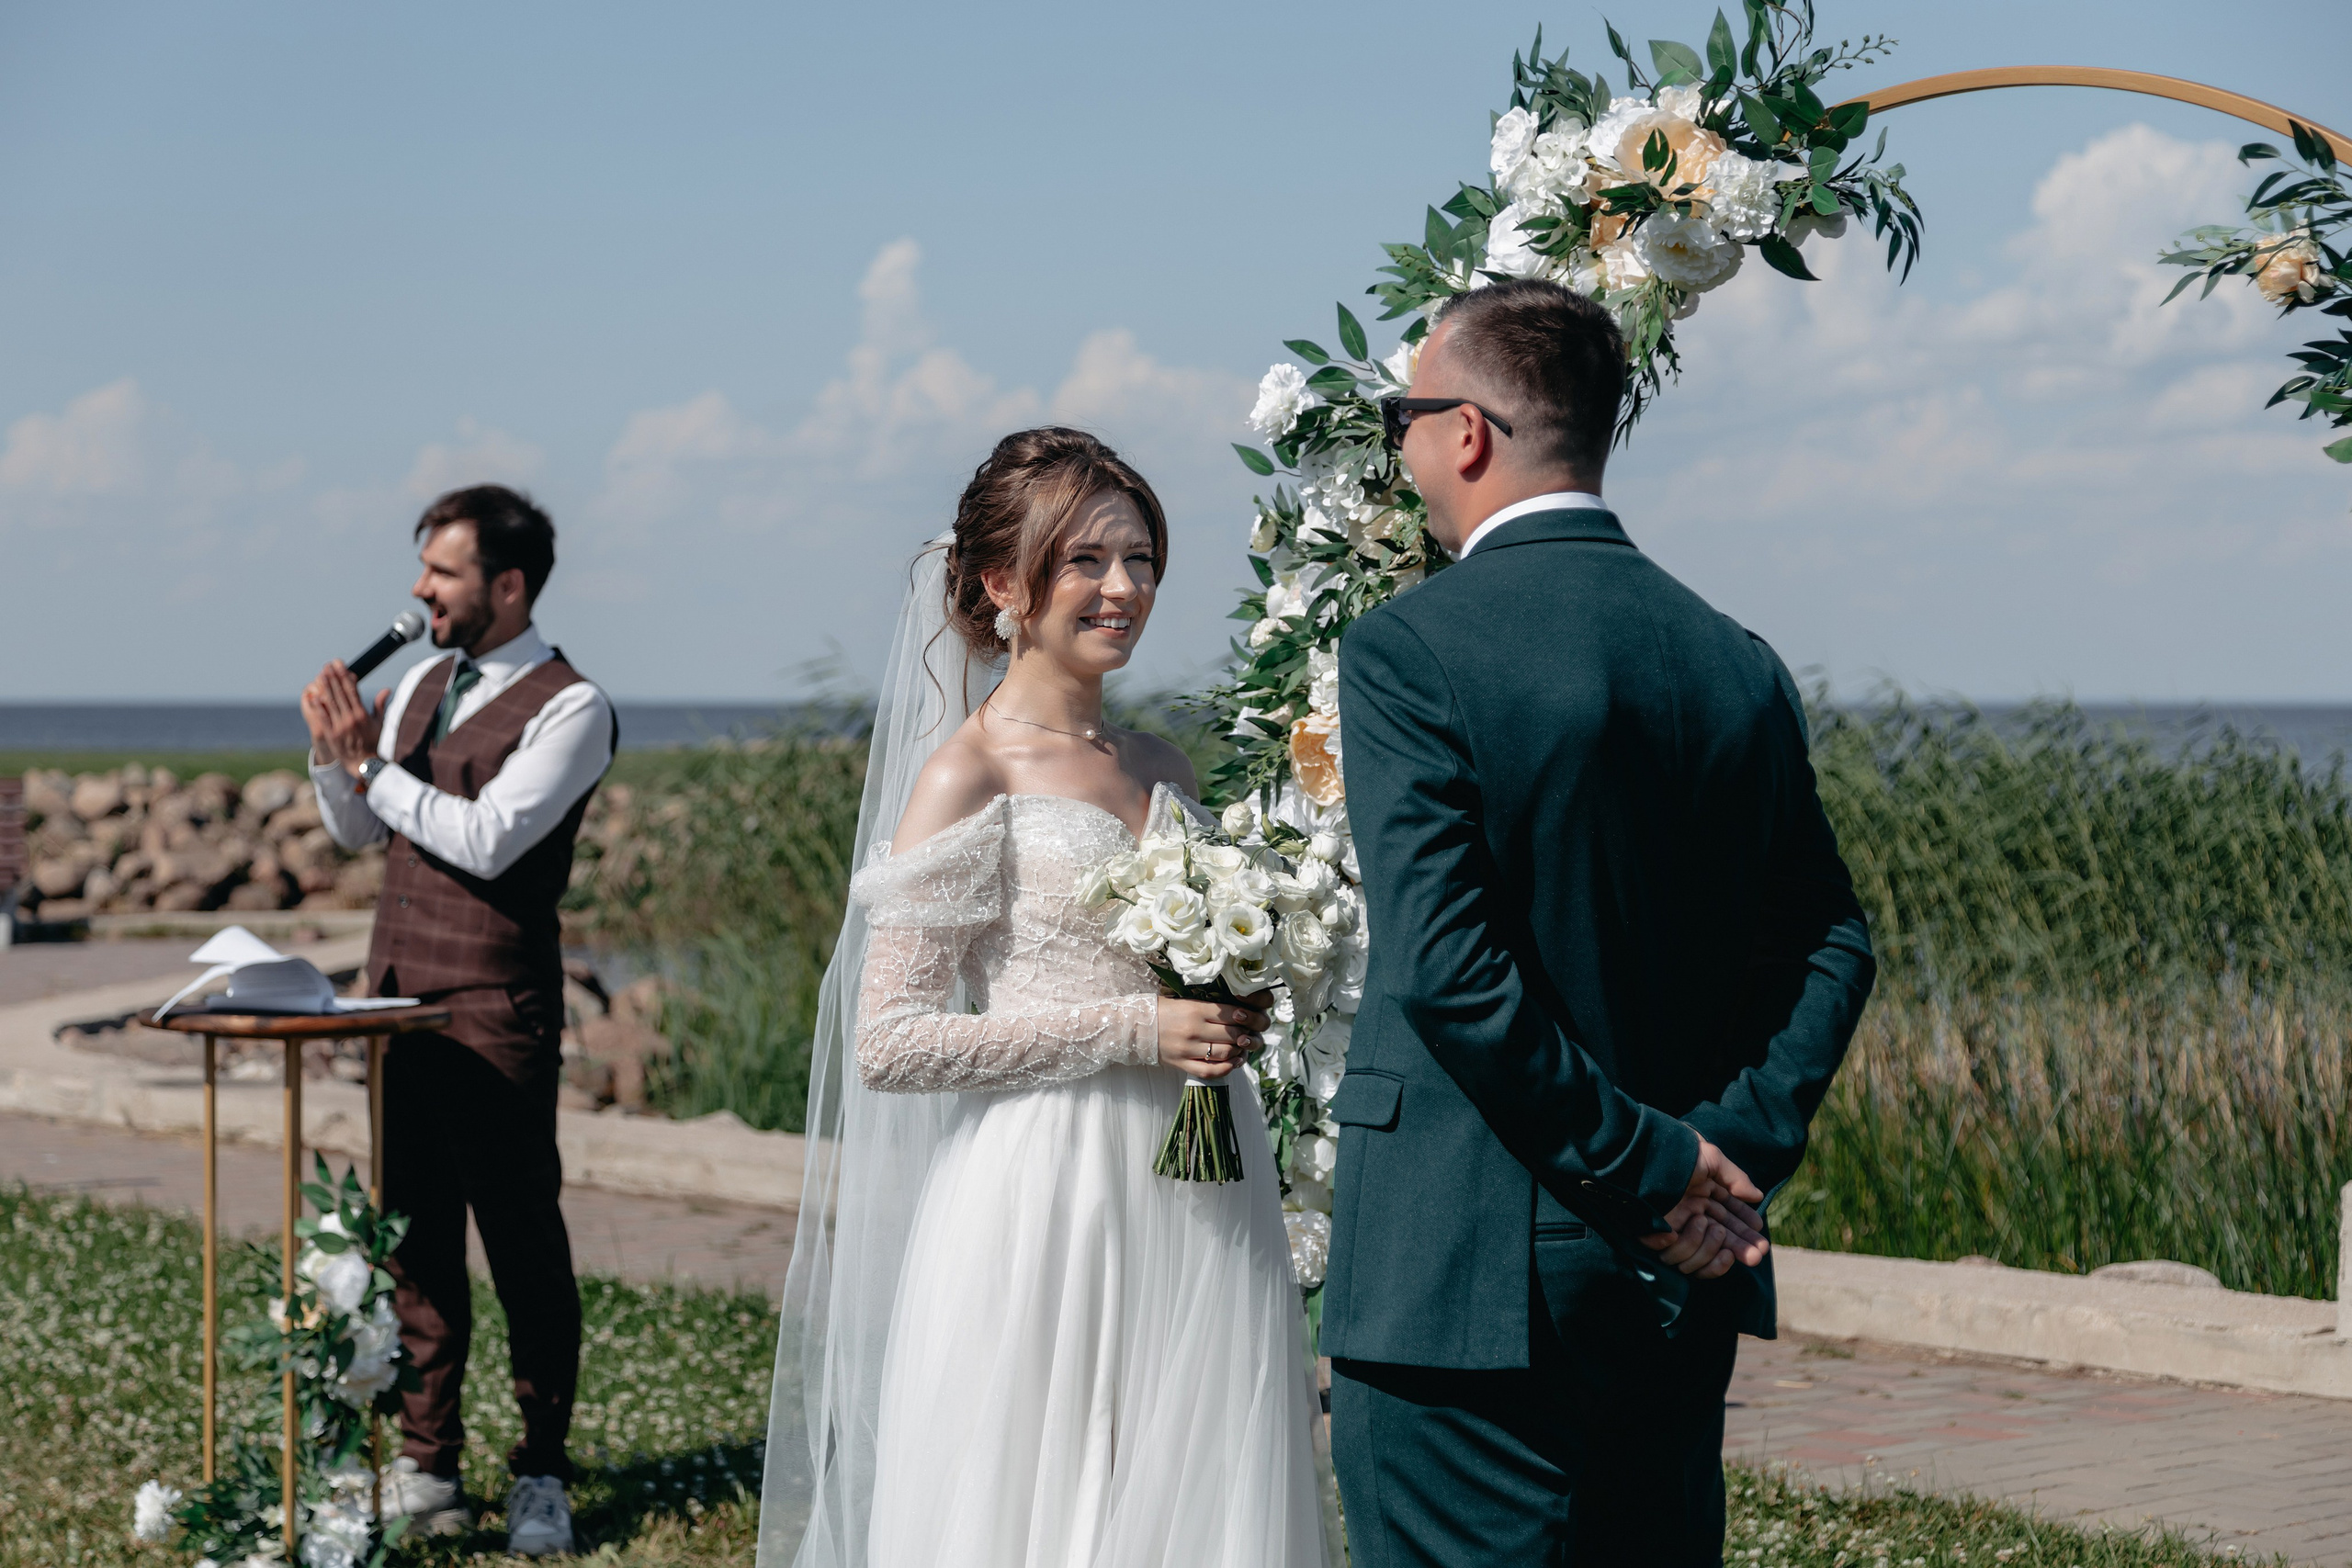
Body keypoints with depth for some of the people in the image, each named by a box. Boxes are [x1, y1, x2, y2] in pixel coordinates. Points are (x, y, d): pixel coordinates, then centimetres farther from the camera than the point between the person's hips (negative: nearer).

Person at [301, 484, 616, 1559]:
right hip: (399, 994, 7)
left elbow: (486, 839, -20)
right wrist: (332, 748, 1)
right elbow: (355, 830, 20)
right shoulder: (419, 686, 14)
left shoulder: (569, 708, -9)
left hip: (495, 1008, -7)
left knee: (524, 1241, 0)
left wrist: (372, 763, -13)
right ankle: (426, 1470, 17)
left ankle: (541, 1476, 9)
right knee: (415, 1237, 10)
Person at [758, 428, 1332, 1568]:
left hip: (1199, 1214, 6)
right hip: (1045, 1211, -6)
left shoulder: (1165, 774, 13)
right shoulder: (968, 778, -6)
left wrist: (1236, 1016, 1)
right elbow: (887, 1045, -13)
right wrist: (1132, 1031, -15)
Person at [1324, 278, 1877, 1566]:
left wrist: (1651, 1169, -13)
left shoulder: (1408, 651, -11)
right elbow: (1827, 944, 8)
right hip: (1683, 1287, 7)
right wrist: (1736, 1150, 0)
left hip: (1469, 1286, -6)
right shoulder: (1739, 666, 8)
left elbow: (1444, 964, -19)